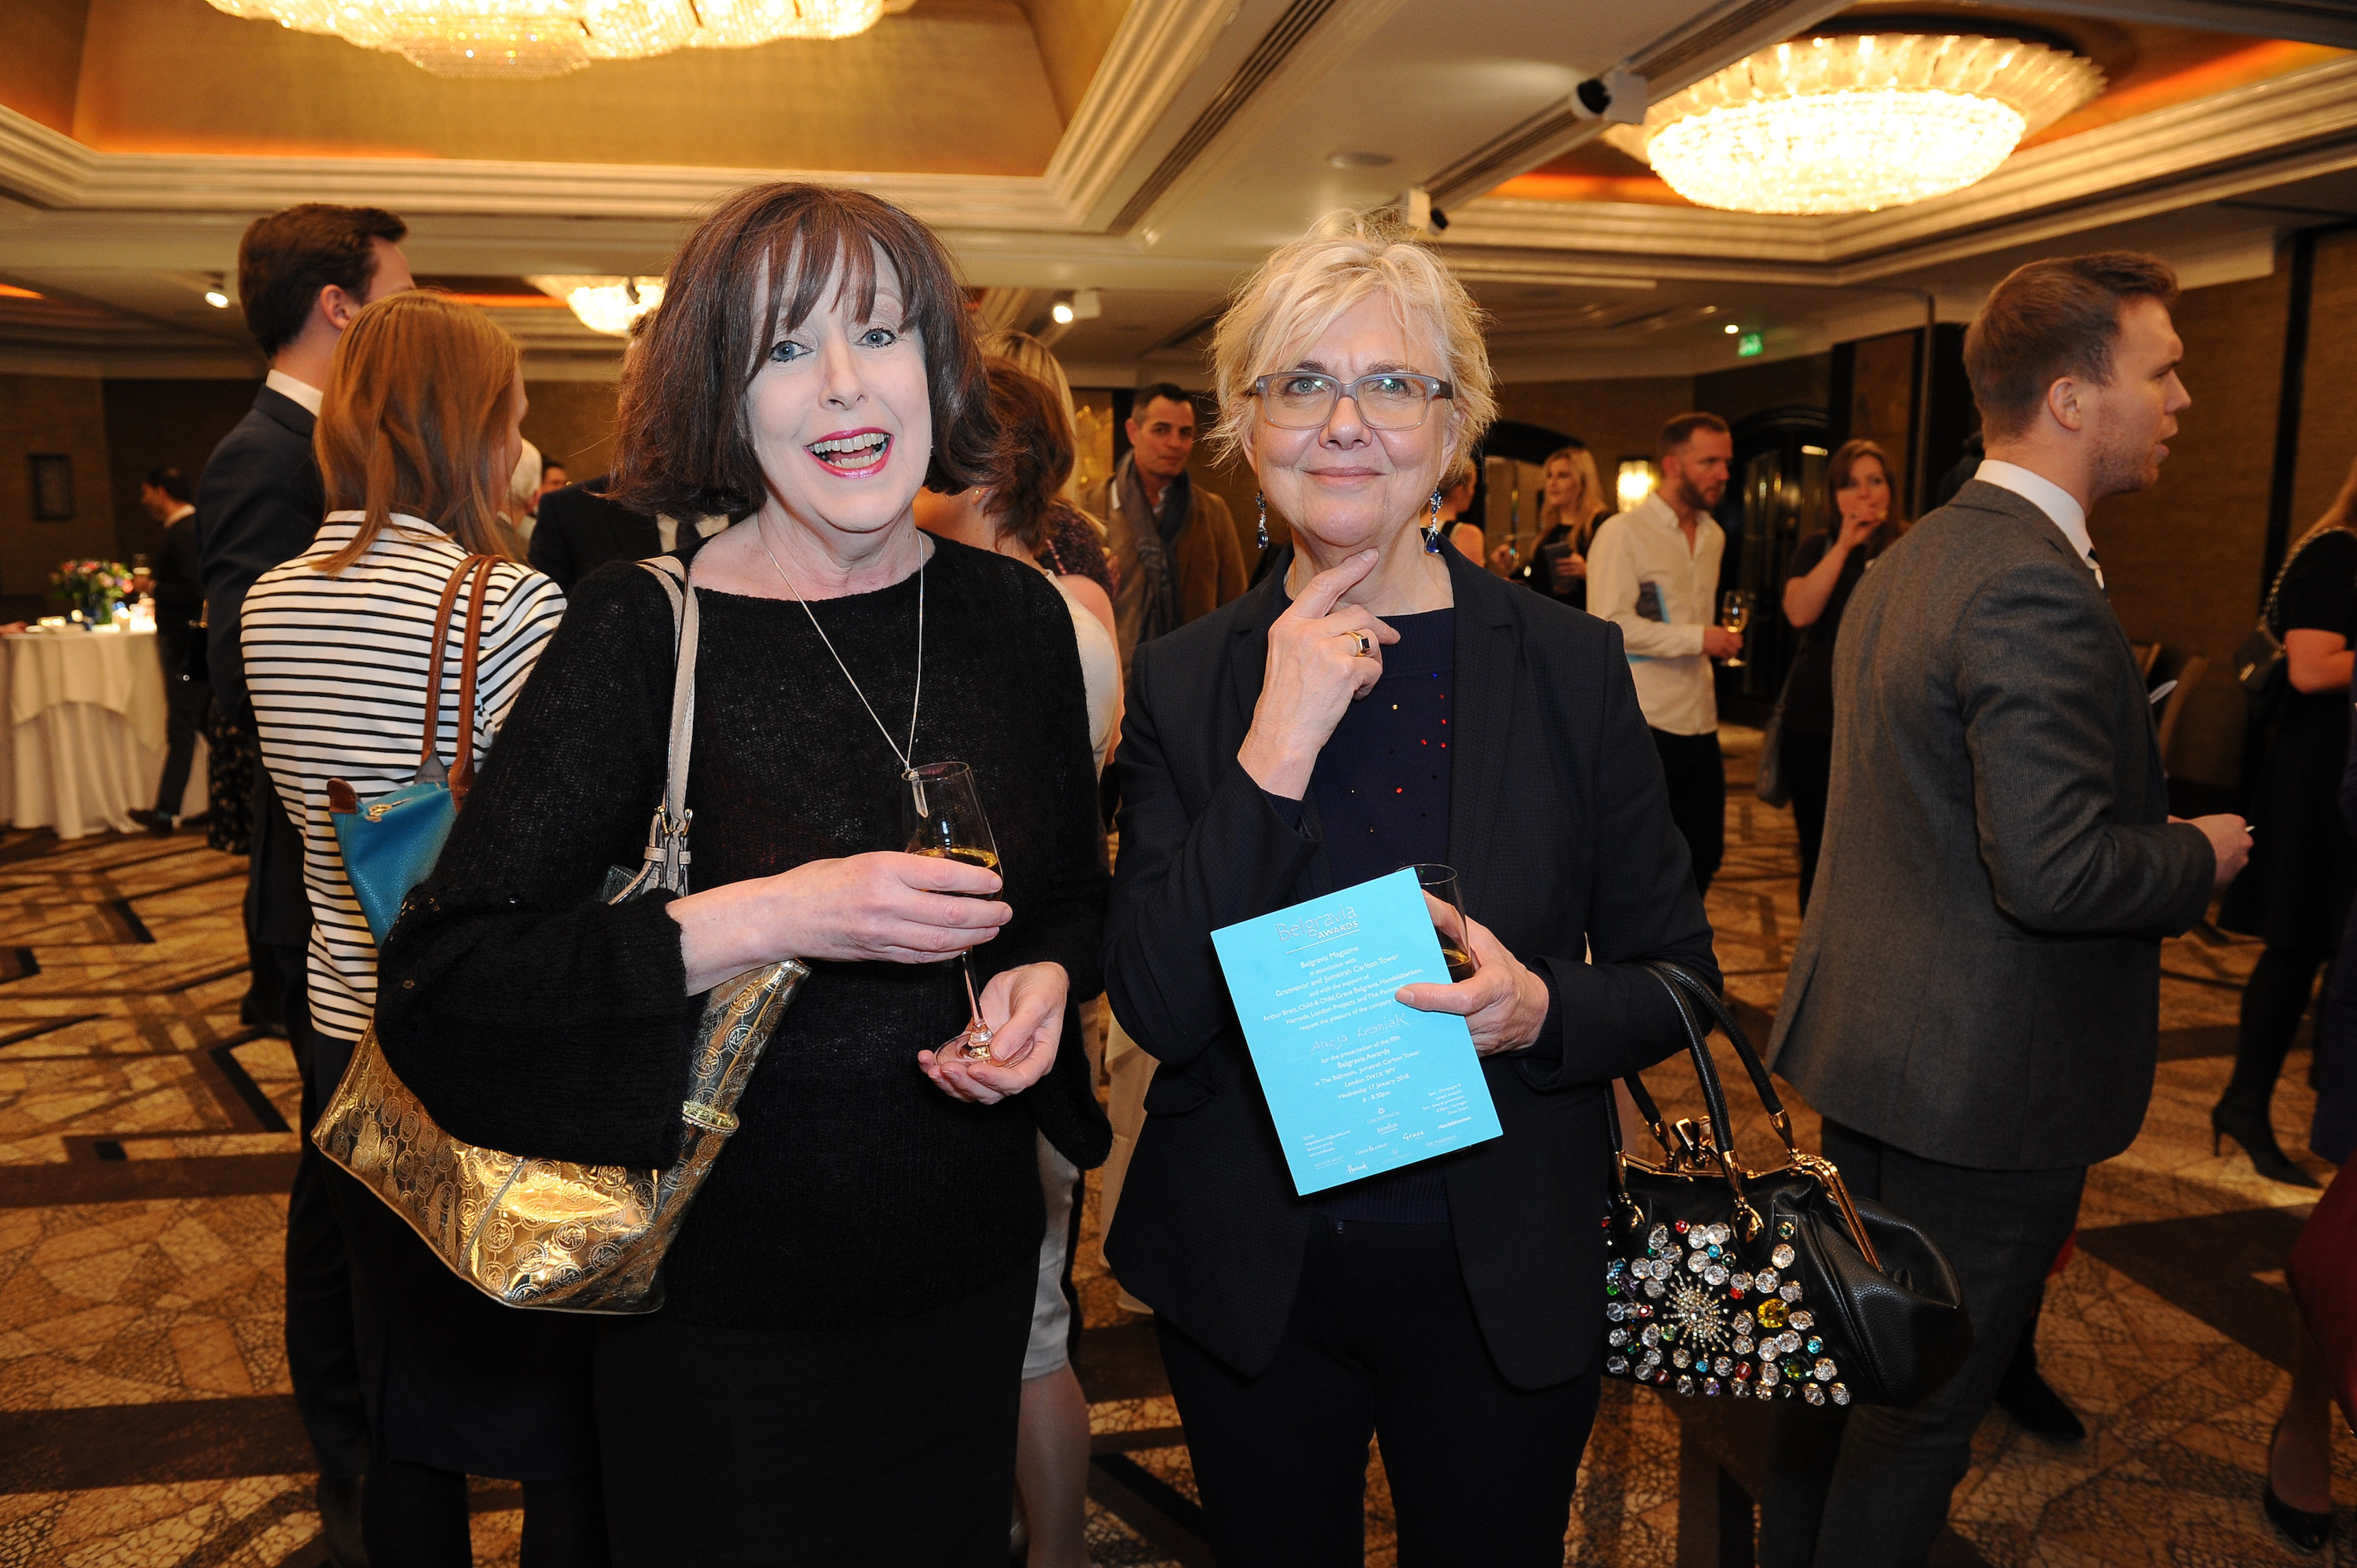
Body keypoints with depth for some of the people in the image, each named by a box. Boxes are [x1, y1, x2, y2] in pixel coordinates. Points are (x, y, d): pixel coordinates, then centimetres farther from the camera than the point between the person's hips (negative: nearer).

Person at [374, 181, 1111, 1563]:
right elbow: (439, 984, -19)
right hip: (728, 1317, -4)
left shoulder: (1017, 614, -2)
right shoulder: (645, 636, -15)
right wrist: (764, 919, -28)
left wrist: (1046, 981, -11)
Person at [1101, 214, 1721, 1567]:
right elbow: (1155, 1008, -14)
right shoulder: (1185, 681, -6)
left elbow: (1680, 975, -1)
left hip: (1505, 1284, 0)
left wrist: (1542, 1010, -23)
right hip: (1246, 1277, 1)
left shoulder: (1573, 668, -6)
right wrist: (1276, 749, -22)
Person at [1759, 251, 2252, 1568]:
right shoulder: (2037, 586, -23)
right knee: (1924, 1405, 8)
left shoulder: (1908, 559, 8)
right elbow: (2054, 869, -29)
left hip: (1872, 1046, 10)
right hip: (1989, 1077, -9)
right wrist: (2204, 857, -10)